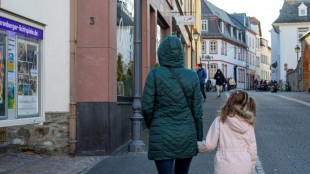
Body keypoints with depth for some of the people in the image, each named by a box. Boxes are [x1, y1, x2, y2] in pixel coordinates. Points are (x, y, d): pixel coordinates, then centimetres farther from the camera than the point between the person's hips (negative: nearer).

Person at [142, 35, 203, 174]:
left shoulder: (155, 74, -9)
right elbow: (197, 111, 0)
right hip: (186, 136, 3)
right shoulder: (192, 76, -1)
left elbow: (147, 107, -8)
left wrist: (151, 126, 12)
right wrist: (199, 139, 10)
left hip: (162, 137, -3)